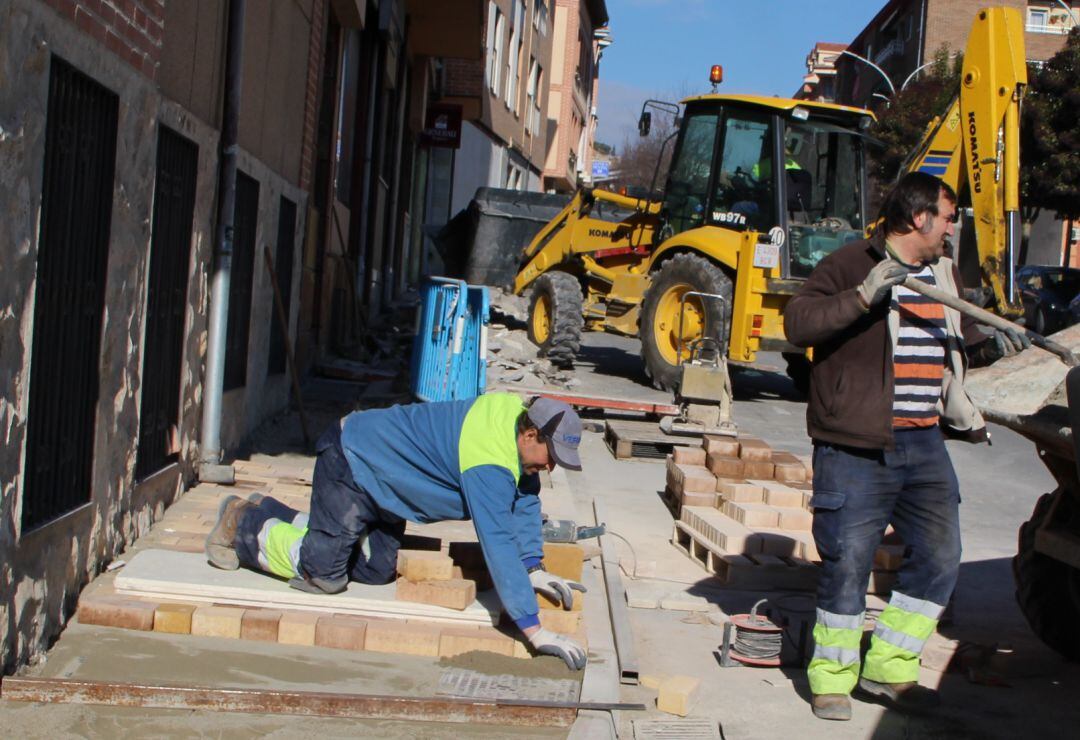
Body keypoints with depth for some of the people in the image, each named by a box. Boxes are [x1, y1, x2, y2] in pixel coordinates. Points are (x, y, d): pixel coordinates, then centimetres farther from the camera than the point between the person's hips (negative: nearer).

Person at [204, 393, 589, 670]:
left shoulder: (519, 414, -8)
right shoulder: (490, 464, -36)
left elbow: (525, 499, 4)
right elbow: (498, 543, -40)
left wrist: (534, 569, -4)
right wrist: (534, 630, -40)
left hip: (378, 471, 9)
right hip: (350, 463, -9)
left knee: (377, 571, 9)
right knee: (324, 573, -12)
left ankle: (274, 516, 26)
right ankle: (243, 523, 13)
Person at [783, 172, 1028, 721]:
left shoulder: (944, 274, 16)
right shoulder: (851, 264, -8)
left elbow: (959, 331, 35)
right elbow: (797, 323, -20)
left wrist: (989, 344, 15)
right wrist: (863, 295, -28)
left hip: (925, 445, 7)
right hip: (856, 447, -7)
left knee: (939, 557, 7)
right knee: (848, 564, -1)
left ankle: (887, 668, 20)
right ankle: (831, 676, 15)